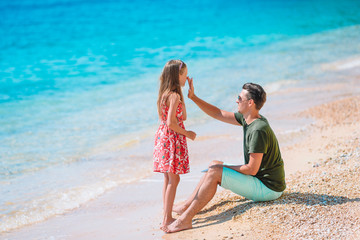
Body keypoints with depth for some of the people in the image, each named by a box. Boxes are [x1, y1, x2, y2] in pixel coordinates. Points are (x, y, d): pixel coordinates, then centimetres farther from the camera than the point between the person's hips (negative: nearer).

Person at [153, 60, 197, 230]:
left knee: (168, 179, 14)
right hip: (173, 139, -9)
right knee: (174, 179, -3)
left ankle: (167, 217, 19)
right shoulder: (174, 96, -17)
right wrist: (187, 133, -10)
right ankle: (167, 219, -1)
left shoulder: (165, 94, 11)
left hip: (163, 137, 9)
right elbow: (171, 123, -22)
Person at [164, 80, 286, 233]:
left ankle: (185, 220, -13)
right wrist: (193, 97, 8)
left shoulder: (258, 130, -25)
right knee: (214, 165, 14)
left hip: (269, 188, -10)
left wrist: (226, 167, -10)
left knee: (215, 172, -16)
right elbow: (218, 114, 13)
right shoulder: (247, 119, 4)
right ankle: (186, 207, 15)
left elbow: (252, 169, -25)